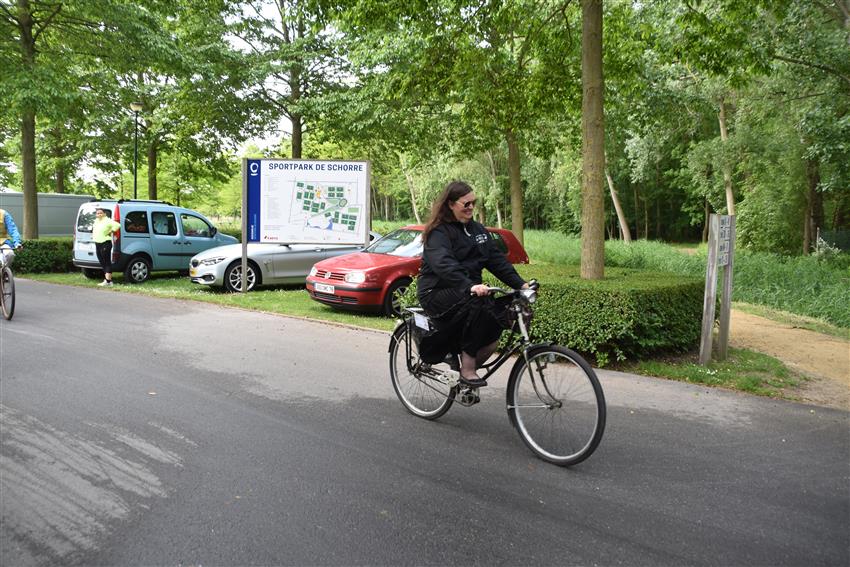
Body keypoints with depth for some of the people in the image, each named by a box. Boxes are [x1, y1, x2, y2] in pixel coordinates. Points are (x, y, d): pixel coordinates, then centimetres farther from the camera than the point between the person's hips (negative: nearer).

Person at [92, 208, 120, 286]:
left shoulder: (108, 221, -12)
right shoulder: (96, 221, 15)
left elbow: (117, 225, -27)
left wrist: (110, 232, -18)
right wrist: (93, 234, 24)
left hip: (106, 244, -9)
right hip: (97, 244, 9)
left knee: (107, 262, -9)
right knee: (102, 262, 12)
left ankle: (108, 281, -11)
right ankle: (106, 279, 19)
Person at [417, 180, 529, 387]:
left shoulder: (477, 229, 13)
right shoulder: (439, 232, -9)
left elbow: (497, 259, 6)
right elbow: (444, 265, -27)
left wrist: (520, 284, -7)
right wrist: (470, 286, -43)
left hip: (468, 292, 7)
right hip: (437, 293, -6)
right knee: (478, 303, -34)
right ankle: (467, 370, -25)